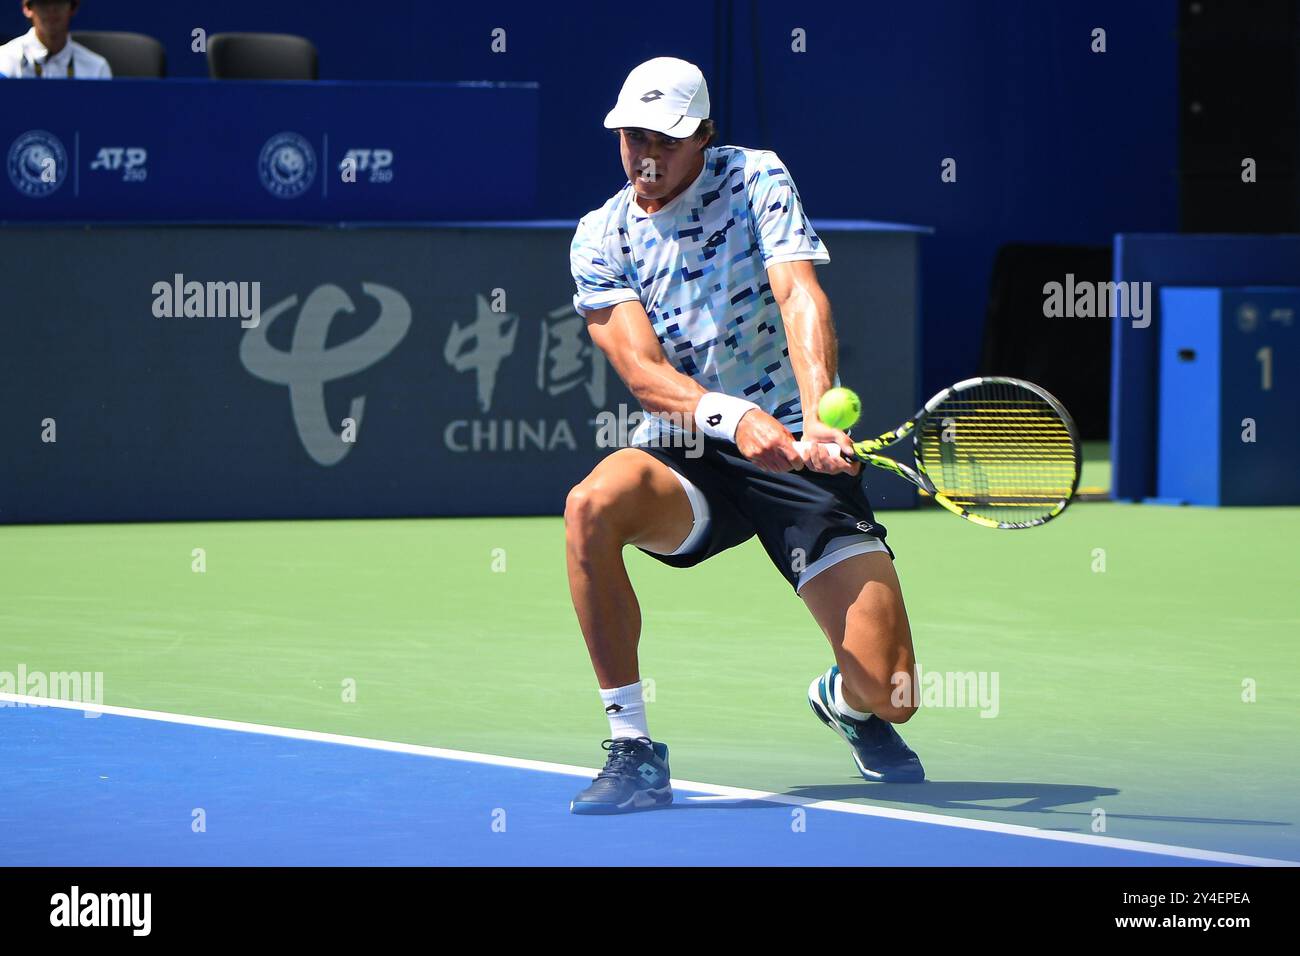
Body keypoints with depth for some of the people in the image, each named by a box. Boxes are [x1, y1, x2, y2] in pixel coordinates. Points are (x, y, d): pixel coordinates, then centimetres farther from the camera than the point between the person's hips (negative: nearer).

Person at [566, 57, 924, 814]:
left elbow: (800, 297, -18)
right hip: (689, 464, 1)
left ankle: (843, 699, 31)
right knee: (592, 505, -36)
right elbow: (643, 371, -12)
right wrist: (733, 418, -33)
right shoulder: (601, 239, 1)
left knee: (890, 691, -12)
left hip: (801, 456, -1)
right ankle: (633, 749, -24)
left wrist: (817, 416, -37)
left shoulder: (756, 181, -2)